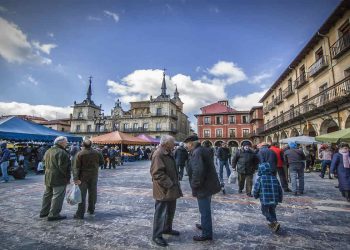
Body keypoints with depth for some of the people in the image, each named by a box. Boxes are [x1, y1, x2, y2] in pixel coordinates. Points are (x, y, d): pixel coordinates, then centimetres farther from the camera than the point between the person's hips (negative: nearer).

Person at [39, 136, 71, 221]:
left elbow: (45, 164, 18)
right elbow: (63, 167, -21)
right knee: (57, 196, -1)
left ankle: (44, 212, 32)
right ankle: (53, 214, 3)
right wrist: (67, 178, -13)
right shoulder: (62, 152, -19)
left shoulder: (48, 151, 12)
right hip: (58, 178, -10)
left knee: (47, 195, 20)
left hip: (48, 177, 10)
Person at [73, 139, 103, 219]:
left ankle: (80, 213, 1)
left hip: (83, 176, -2)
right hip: (94, 176, 3)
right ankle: (91, 210, 28)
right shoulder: (97, 153, -1)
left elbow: (76, 167, -14)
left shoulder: (79, 154, -9)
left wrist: (76, 178, -14)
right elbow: (101, 162, 9)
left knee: (82, 195, 2)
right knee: (92, 193, 15)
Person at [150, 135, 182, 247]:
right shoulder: (158, 155, -21)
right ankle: (157, 235, 18)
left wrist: (175, 183, 16)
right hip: (164, 190, -10)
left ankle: (167, 229, 40)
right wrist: (169, 184, -24)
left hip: (171, 189, 10)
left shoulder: (168, 153, 12)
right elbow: (157, 173, -27)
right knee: (161, 212, 2)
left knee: (171, 210, 21)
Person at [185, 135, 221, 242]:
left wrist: (194, 186, -21)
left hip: (203, 187, -10)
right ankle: (205, 225, 45)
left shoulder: (197, 153, -22)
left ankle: (207, 234, 20)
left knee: (205, 211, 5)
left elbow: (198, 172, -31)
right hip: (208, 185, 10)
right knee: (206, 209, 26)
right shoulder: (203, 150, 9)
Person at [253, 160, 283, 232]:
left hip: (265, 200, -5)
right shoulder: (274, 178, 4)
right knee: (272, 211, 28)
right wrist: (280, 199, 25)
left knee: (265, 212, 16)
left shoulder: (260, 179, -9)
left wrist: (256, 196, 16)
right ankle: (273, 224, 33)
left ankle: (275, 222, -1)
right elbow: (280, 190, 10)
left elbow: (256, 189, -6)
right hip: (274, 200, 5)